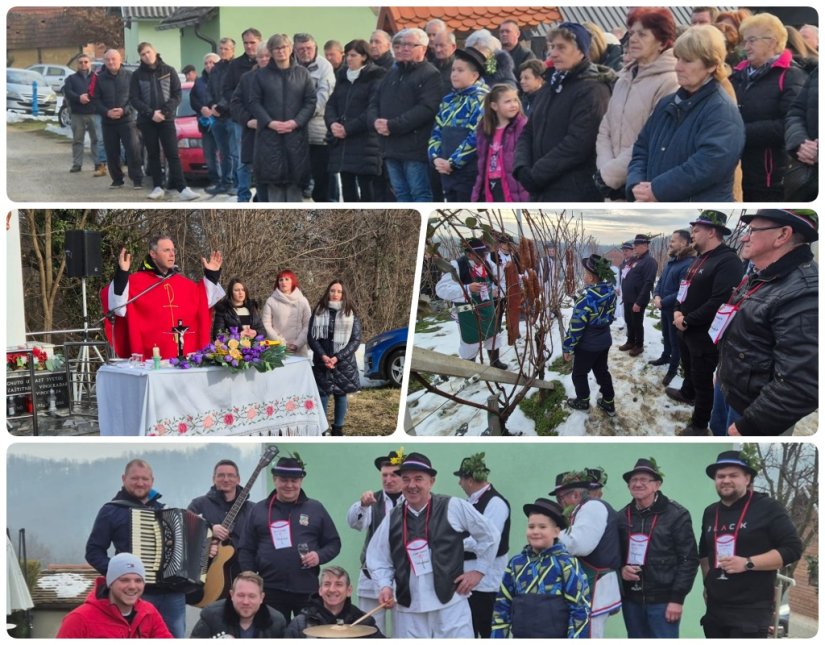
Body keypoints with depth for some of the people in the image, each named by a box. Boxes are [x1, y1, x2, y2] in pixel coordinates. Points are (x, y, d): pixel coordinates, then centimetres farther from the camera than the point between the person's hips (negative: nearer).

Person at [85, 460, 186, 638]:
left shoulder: (162, 509, 20)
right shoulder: (112, 510, 4)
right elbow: (93, 551, 2)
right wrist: (116, 572, -14)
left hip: (173, 590, 4)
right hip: (136, 593, -4)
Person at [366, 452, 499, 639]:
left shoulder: (454, 507, -3)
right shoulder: (392, 519, 6)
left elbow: (489, 534, 7)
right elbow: (377, 558, 14)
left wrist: (479, 570, 5)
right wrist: (385, 586, -2)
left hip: (451, 605, -3)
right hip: (409, 610, 3)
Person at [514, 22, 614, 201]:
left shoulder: (592, 90, -8)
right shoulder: (548, 89, 19)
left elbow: (577, 144, -18)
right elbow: (528, 133, 16)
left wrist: (536, 174, -15)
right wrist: (522, 168, -4)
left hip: (575, 193, -8)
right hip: (542, 193, 8)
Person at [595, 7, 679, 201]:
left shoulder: (669, 83, -11)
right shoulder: (624, 79, 14)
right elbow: (605, 130, 12)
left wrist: (610, 174, -13)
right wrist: (605, 168, -6)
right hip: (615, 188, 7)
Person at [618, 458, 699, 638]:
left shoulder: (676, 514, -4)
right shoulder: (622, 516, 10)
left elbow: (689, 559, -7)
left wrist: (677, 598, -12)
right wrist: (620, 570, -6)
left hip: (662, 600, -5)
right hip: (631, 599, 5)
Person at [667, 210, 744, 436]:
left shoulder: (728, 262, -22)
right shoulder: (700, 258, 11)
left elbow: (719, 302, -29)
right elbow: (686, 289, 18)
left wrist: (687, 320, -22)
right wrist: (678, 311, -3)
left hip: (706, 334, -9)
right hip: (687, 330, 9)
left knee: (702, 379, 2)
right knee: (689, 367, 30)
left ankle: (699, 425, 14)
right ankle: (687, 394, 55)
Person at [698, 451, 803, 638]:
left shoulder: (768, 507, -5)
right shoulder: (710, 512, 15)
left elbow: (793, 548, -11)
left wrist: (748, 563, -18)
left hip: (751, 611, -6)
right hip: (715, 609, 6)